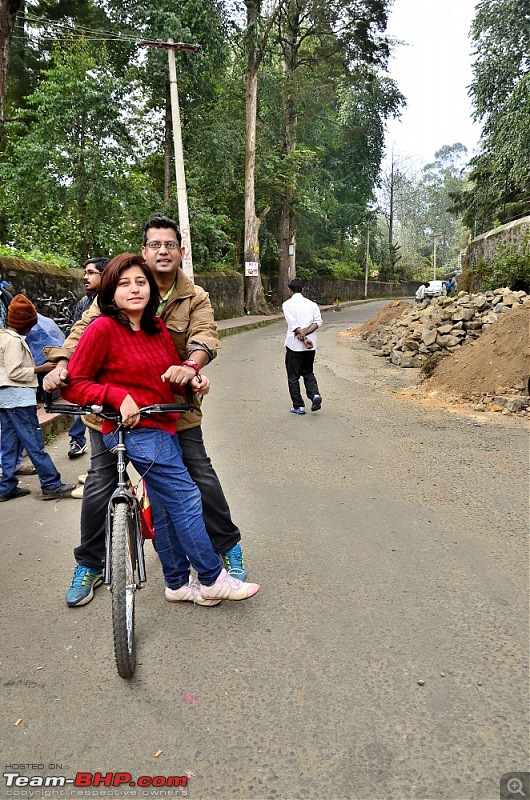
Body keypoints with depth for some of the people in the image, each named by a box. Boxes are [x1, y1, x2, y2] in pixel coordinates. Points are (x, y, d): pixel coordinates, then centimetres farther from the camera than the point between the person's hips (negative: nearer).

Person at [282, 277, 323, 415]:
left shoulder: (288, 304, -4)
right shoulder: (312, 304, 9)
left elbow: (293, 325, -15)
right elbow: (318, 321, -4)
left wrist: (303, 337, -14)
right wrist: (305, 333, -10)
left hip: (294, 345, -4)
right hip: (311, 346, 4)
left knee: (293, 376, 7)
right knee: (308, 373, 19)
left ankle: (299, 406, 7)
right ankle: (315, 395, -5)